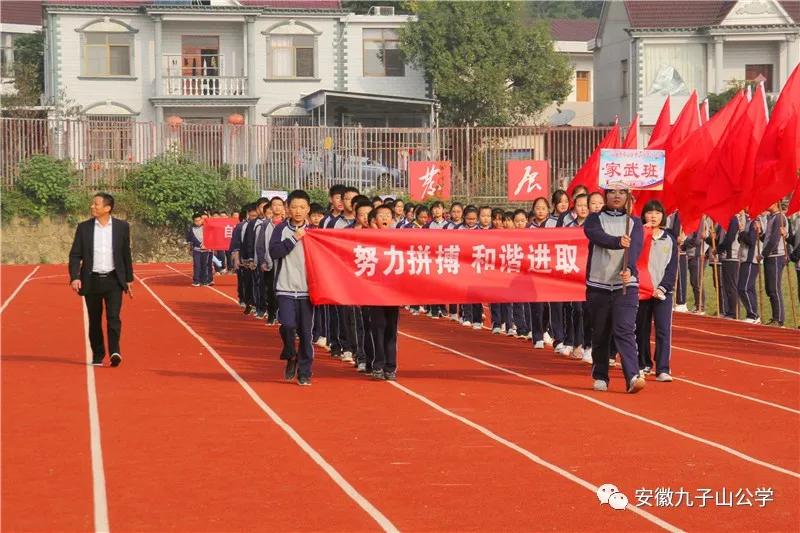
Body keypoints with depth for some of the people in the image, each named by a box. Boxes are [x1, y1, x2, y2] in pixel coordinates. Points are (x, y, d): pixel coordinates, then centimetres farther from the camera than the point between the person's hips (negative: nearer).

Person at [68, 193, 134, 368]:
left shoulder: (122, 227, 2)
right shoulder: (84, 227, 2)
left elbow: (126, 255, 9)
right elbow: (75, 255, 1)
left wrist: (129, 279, 10)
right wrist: (74, 277, -12)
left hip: (113, 280, -1)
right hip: (92, 281, 1)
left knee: (113, 317, -14)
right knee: (94, 321, 8)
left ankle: (114, 352, -19)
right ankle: (97, 356, 17)